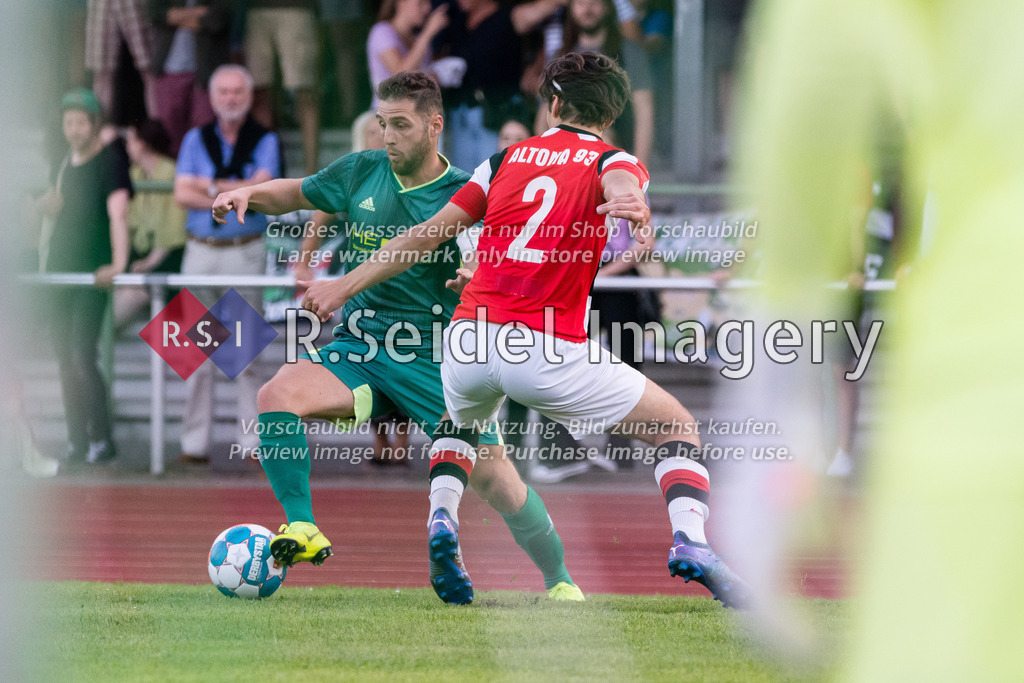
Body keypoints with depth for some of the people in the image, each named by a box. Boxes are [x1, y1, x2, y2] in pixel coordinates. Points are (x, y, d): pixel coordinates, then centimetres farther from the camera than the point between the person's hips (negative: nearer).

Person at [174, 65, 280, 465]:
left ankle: (252, 441, -2)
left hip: (246, 251, -2)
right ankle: (195, 442, 3)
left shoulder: (264, 141, 6)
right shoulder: (196, 140, 12)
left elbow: (260, 186, -10)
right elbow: (182, 193, 0)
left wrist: (210, 185, -6)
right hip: (201, 251, 2)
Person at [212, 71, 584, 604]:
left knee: (492, 476, -8)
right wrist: (250, 194, 1)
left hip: (435, 358, -3)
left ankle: (559, 580, 15)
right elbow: (295, 195, 21)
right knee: (277, 396, -25)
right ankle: (302, 530, -22)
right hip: (357, 348, 3)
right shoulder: (362, 172, 5)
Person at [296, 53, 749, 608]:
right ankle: (689, 542, -13)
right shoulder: (613, 161, 6)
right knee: (677, 428, 12)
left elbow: (428, 234, 16)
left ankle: (442, 521, 11)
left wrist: (346, 286, 23)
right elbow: (620, 184, -21)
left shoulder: (508, 158, 16)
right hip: (549, 352, -4)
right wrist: (633, 207, -45)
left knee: (461, 422, 38)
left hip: (468, 341, 4)